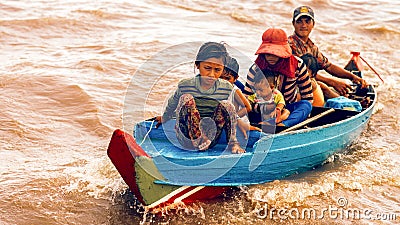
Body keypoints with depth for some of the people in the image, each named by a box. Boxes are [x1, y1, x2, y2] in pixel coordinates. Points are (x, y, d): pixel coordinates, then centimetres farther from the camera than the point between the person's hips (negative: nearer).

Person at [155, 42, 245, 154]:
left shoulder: (226, 88, -1)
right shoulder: (185, 85, -5)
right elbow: (172, 105, 15)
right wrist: (164, 118, 30)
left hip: (211, 139, 2)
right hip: (186, 137, -1)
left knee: (226, 105, -18)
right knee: (187, 98, -25)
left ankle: (232, 141, -21)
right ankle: (196, 139, -36)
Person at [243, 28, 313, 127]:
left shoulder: (297, 65, -12)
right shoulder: (256, 69, -13)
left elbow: (308, 98, -5)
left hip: (290, 107, 0)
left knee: (306, 105, -31)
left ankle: (284, 124, -55)